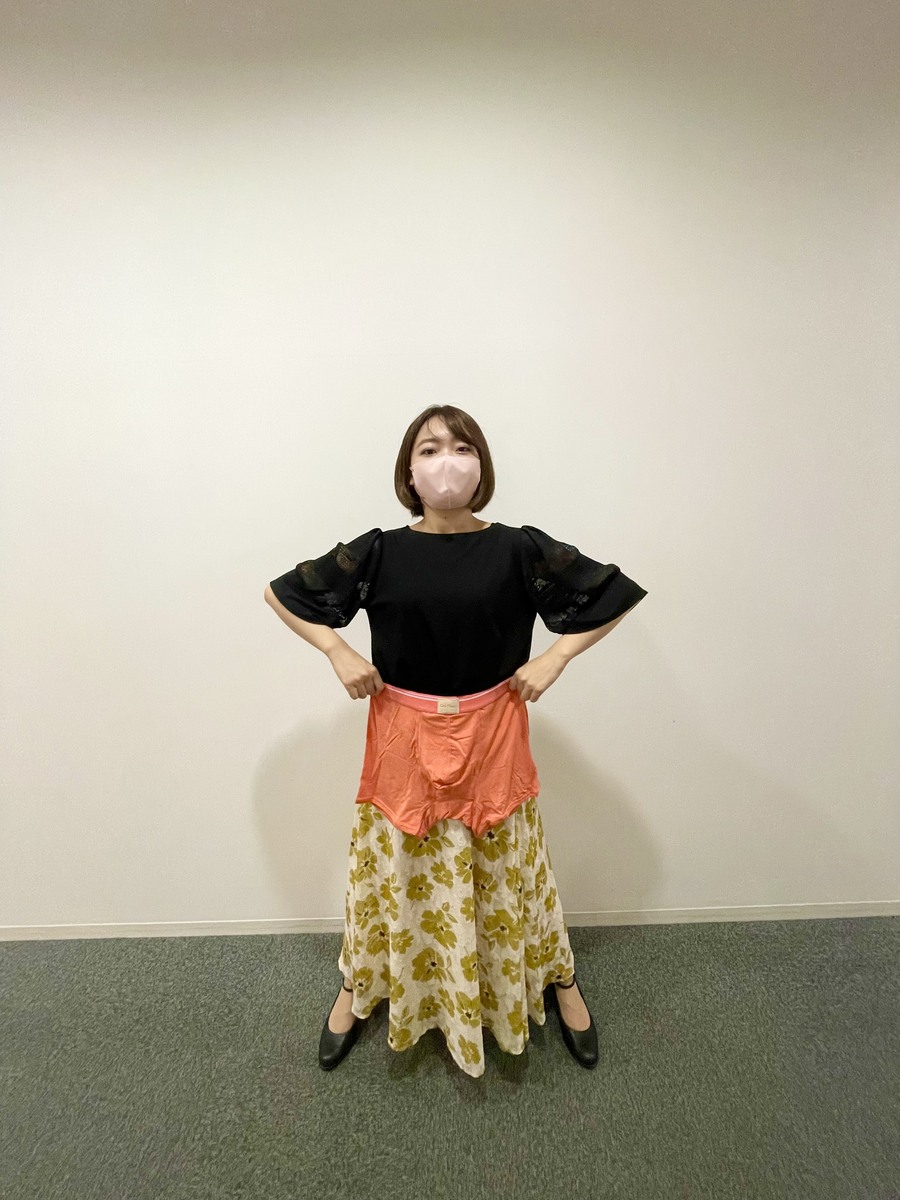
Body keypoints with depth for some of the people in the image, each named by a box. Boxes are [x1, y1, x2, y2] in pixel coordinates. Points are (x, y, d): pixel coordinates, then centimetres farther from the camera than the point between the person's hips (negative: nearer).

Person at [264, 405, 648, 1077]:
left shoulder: (518, 549, -9)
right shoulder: (379, 552, -7)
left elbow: (616, 594, 0)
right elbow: (283, 592, 5)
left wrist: (556, 658, -8)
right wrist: (338, 652, -7)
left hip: (492, 738, 0)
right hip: (404, 740, 1)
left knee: (509, 868, 18)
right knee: (394, 869, 19)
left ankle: (560, 981, 48)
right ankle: (358, 989, 48)